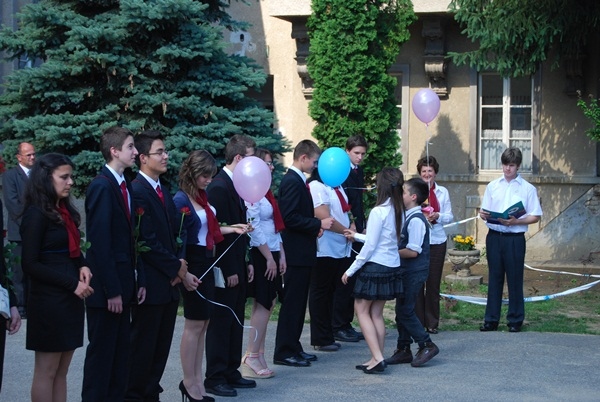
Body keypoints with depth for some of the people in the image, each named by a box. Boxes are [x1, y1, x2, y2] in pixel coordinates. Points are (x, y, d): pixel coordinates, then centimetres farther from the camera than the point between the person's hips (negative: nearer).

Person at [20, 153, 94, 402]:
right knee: (46, 372, -1)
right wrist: (72, 284, -17)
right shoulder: (36, 214, -12)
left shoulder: (64, 210, 12)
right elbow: (30, 264, -15)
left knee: (61, 371, 10)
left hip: (70, 299, 8)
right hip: (49, 300, -8)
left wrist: (83, 266, -4)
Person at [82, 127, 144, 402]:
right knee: (101, 351, 0)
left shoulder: (124, 186, 11)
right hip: (106, 286, -8)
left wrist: (136, 281, 7)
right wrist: (112, 291, -19)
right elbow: (99, 243, -18)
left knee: (120, 351, 13)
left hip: (122, 285, 8)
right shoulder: (102, 186, -15)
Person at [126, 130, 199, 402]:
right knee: (143, 345, 0)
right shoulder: (137, 191, -14)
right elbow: (147, 241, -18)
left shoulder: (163, 191, 15)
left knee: (161, 346, 11)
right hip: (151, 284, -8)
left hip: (169, 282, 8)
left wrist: (180, 269, -1)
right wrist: (177, 268, -11)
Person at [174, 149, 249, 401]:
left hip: (206, 264, 8)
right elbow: (176, 238, -17)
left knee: (202, 323, 11)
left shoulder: (202, 196, 9)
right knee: (195, 324, -2)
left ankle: (197, 381, 18)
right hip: (192, 264, -8)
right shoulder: (181, 200, -15)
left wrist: (232, 228, 9)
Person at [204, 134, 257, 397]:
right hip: (226, 271, -9)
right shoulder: (219, 187, -17)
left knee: (235, 323, 14)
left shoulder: (235, 185, 12)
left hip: (238, 268, 9)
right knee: (220, 324, -3)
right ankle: (215, 379, 4)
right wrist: (229, 271, -18)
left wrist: (247, 263, 13)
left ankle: (231, 373, 22)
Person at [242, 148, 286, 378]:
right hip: (260, 256, -9)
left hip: (271, 254, 9)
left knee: (267, 305, 8)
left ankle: (258, 357, 12)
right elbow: (255, 228, -17)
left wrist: (281, 255, 13)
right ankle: (252, 358, -2)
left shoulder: (265, 192, 17)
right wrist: (270, 257, -16)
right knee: (263, 305, -8)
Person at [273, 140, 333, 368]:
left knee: (298, 303, 14)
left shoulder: (297, 180, 16)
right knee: (292, 303, -5)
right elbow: (290, 218, -23)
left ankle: (293, 347, 21)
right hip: (296, 253, -10)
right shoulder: (292, 181, -16)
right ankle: (284, 352, 0)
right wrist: (318, 224, -17)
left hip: (302, 253, 10)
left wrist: (315, 227, 5)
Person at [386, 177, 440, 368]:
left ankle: (426, 345, 2)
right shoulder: (409, 217, 11)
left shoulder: (416, 220, -18)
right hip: (407, 271, 10)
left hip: (414, 272, -10)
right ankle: (403, 349, 20)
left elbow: (413, 251, -22)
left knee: (405, 311, -6)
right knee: (401, 310, 13)